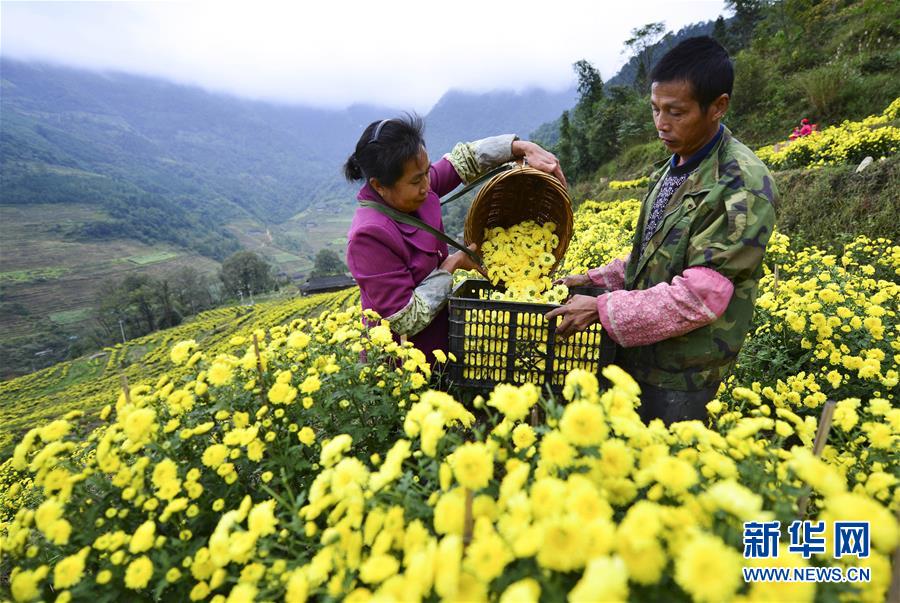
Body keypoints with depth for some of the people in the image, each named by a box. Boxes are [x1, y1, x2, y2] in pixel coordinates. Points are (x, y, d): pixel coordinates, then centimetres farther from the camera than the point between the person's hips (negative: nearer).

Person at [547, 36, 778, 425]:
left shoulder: (743, 188, -20)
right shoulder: (676, 165, 7)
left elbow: (700, 297, -25)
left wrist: (603, 309, -22)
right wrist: (598, 279, 5)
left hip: (679, 377, -8)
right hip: (635, 354, 8)